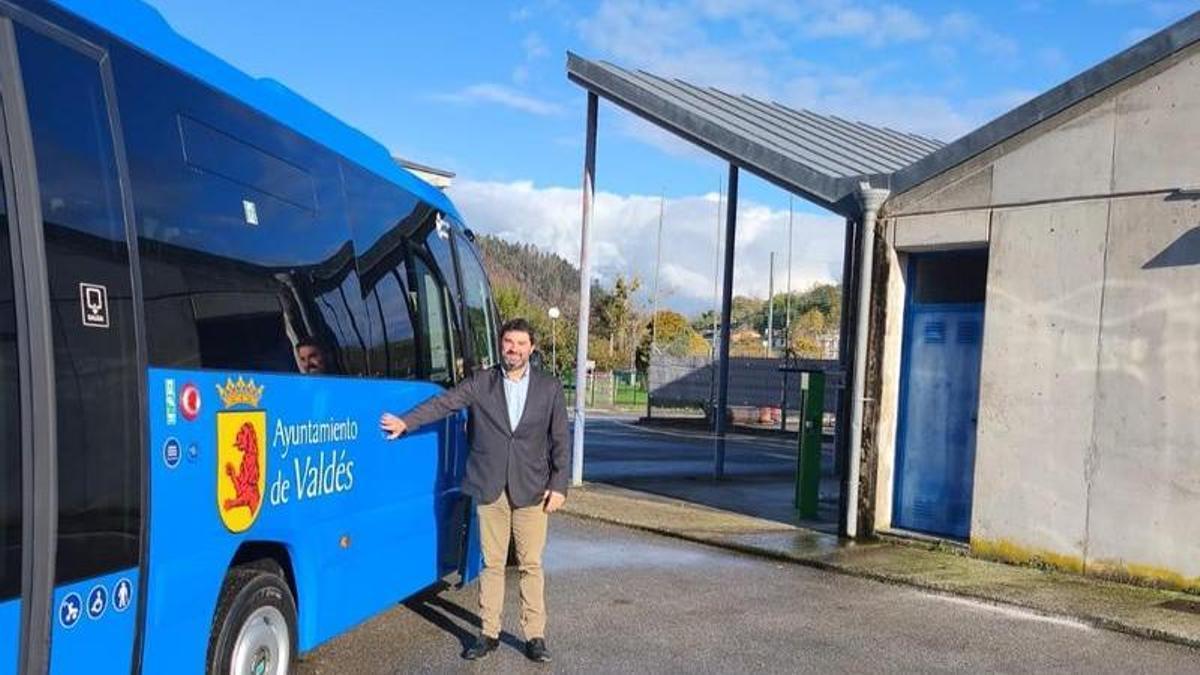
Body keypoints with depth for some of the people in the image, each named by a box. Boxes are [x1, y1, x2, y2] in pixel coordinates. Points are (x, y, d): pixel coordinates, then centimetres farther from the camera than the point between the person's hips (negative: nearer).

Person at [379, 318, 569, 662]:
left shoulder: (550, 388, 2)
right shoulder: (480, 383, 2)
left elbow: (559, 441, 3)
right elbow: (444, 402, -7)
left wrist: (559, 485, -3)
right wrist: (406, 421, -18)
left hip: (531, 490, 0)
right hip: (490, 488, 1)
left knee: (531, 565, 4)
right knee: (491, 563, 9)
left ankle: (535, 636, 16)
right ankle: (489, 633, 20)